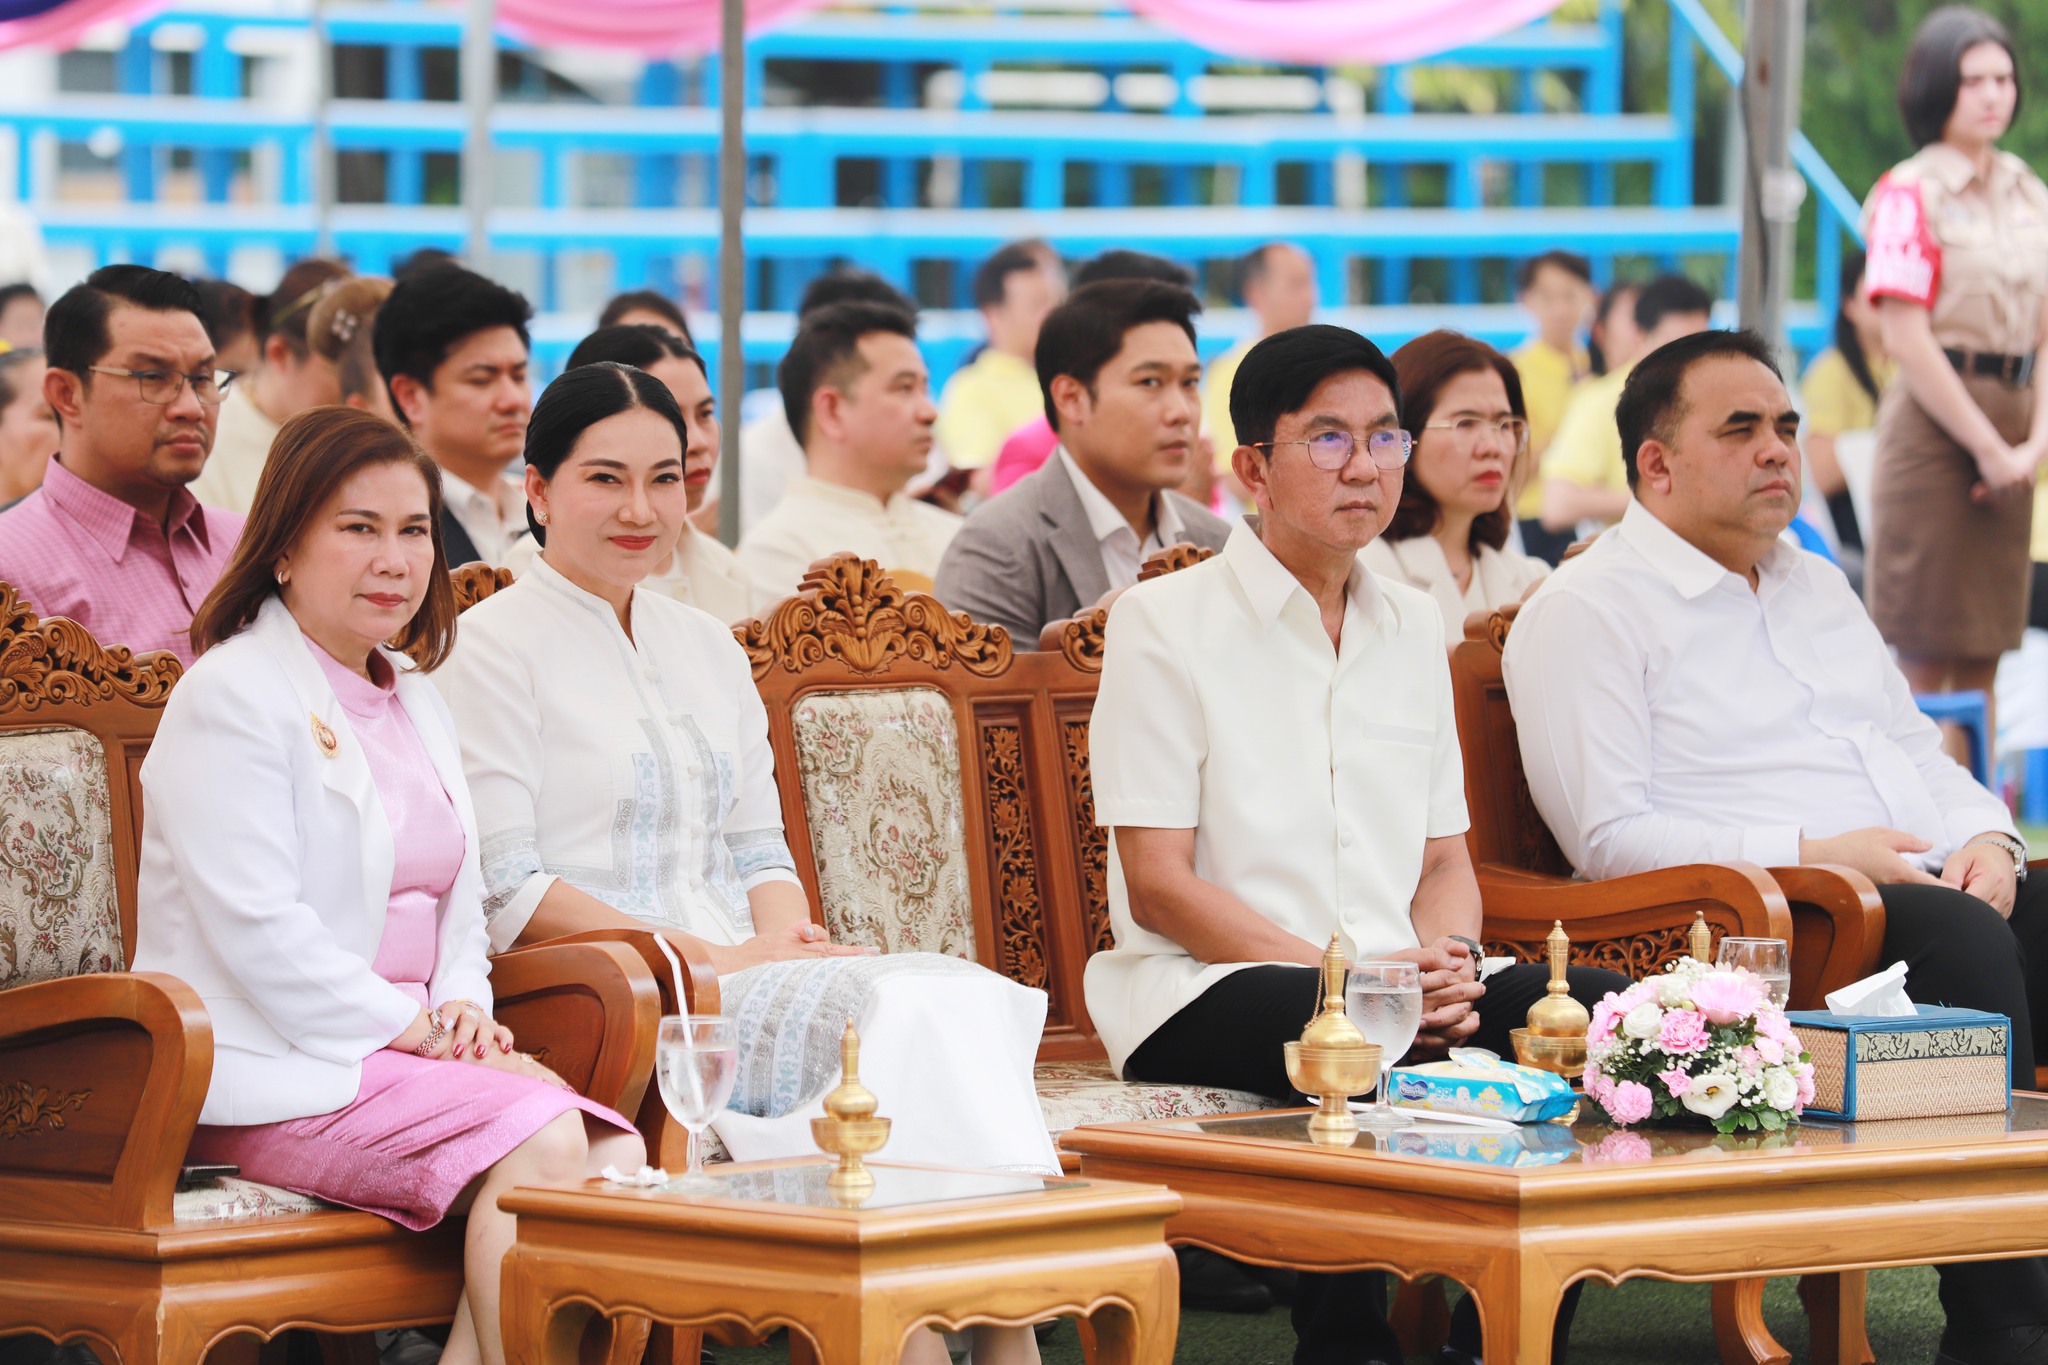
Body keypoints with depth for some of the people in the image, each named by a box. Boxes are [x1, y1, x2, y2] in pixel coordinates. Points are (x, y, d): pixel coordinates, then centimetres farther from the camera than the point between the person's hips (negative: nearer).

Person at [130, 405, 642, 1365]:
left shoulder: (415, 701, 20)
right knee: (539, 1146, -28)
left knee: (618, 1154, -18)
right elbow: (257, 929, -17)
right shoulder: (232, 696, -8)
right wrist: (414, 1031, -15)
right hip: (274, 1066, -8)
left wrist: (463, 1005, 3)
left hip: (407, 1044, 8)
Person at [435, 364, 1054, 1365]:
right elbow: (508, 893, -9)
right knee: (896, 1012, -30)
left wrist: (785, 935, -3)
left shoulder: (706, 647, 22)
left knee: (968, 995, -24)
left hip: (747, 974, 7)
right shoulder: (496, 646, 0)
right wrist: (713, 955, -14)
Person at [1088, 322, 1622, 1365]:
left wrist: (1447, 963, -7)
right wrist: (1348, 973, -17)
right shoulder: (1164, 623, -1)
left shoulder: (1413, 627, 18)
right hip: (1204, 993, -6)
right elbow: (1158, 886, -7)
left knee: (1597, 1008, -22)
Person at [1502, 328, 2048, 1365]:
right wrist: (1811, 855, -15)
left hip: (1921, 887, 8)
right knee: (1962, 939, -35)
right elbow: (1609, 834, -8)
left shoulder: (1817, 587, 28)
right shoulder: (1586, 611, 1)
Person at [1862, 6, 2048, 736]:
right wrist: (1987, 447, -12)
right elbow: (1907, 341, -12)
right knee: (1927, 660, -5)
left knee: (1982, 654, 6)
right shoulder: (1910, 195, -7)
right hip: (1933, 427, -6)